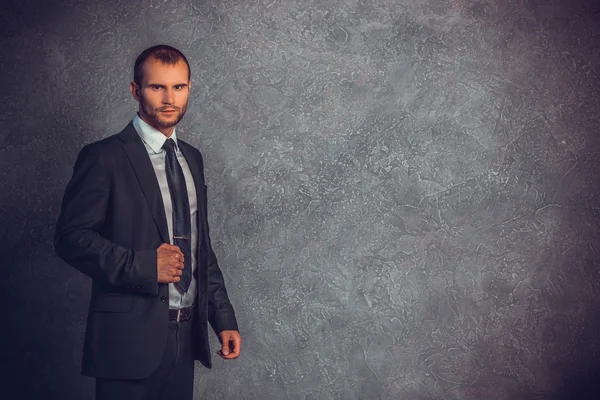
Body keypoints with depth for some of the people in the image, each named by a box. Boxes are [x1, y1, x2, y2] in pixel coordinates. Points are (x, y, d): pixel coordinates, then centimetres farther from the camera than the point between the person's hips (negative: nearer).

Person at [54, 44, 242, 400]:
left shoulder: (192, 158, 13)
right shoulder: (104, 157, -7)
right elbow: (71, 236, -12)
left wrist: (224, 318, 11)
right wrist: (144, 266, -21)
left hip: (186, 336, 6)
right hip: (130, 339, -6)